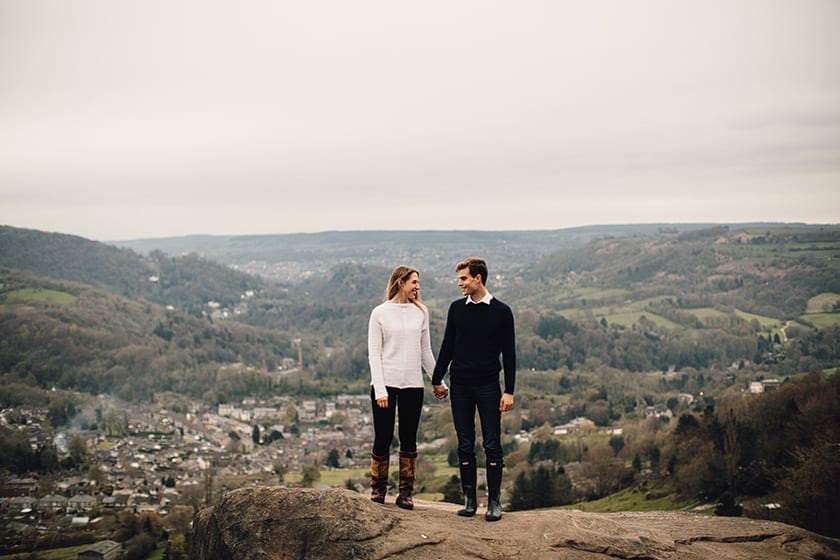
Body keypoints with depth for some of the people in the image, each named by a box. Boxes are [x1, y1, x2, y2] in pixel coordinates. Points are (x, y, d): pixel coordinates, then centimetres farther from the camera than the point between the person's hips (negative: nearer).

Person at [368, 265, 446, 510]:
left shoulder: (420, 312, 10)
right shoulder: (380, 313, 0)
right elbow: (374, 353, -3)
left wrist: (438, 381, 15)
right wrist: (380, 389, -12)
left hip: (412, 385, 3)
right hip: (386, 383, -3)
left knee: (409, 440, 4)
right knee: (383, 439, 0)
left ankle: (405, 493, 11)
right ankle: (378, 489, 13)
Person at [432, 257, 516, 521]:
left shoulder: (501, 312, -1)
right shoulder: (456, 309, 8)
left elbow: (509, 353, -1)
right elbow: (447, 346, 14)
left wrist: (509, 391, -6)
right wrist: (437, 379, 13)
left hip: (488, 387, -3)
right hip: (460, 387, 3)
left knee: (492, 444, -1)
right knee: (465, 445, 5)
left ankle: (494, 502, 6)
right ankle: (469, 500, 12)